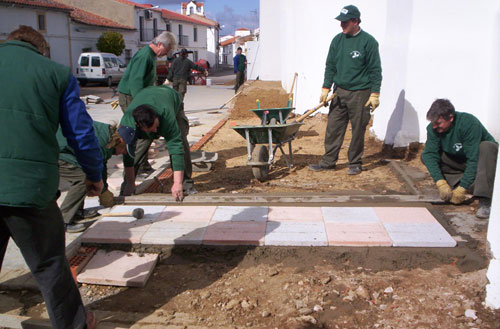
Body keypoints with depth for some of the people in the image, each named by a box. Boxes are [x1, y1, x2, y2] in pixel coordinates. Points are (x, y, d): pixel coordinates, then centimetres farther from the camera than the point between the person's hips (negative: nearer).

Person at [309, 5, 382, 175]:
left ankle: (355, 163, 17)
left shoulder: (368, 41, -7)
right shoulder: (337, 40, 7)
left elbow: (375, 70, -6)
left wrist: (375, 94, -10)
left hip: (360, 94, -4)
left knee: (358, 130, 4)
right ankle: (328, 161, 15)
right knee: (333, 128, 6)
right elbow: (330, 66, 12)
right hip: (339, 92, 5)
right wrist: (326, 88, 5)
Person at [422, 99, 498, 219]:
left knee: (487, 146, -36)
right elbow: (430, 154, -23)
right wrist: (440, 183, -35)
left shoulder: (470, 124, -32)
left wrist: (461, 189, -37)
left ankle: (485, 201, -39)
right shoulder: (433, 128, -17)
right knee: (425, 156, -14)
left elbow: (473, 159, -34)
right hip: (458, 161, 5)